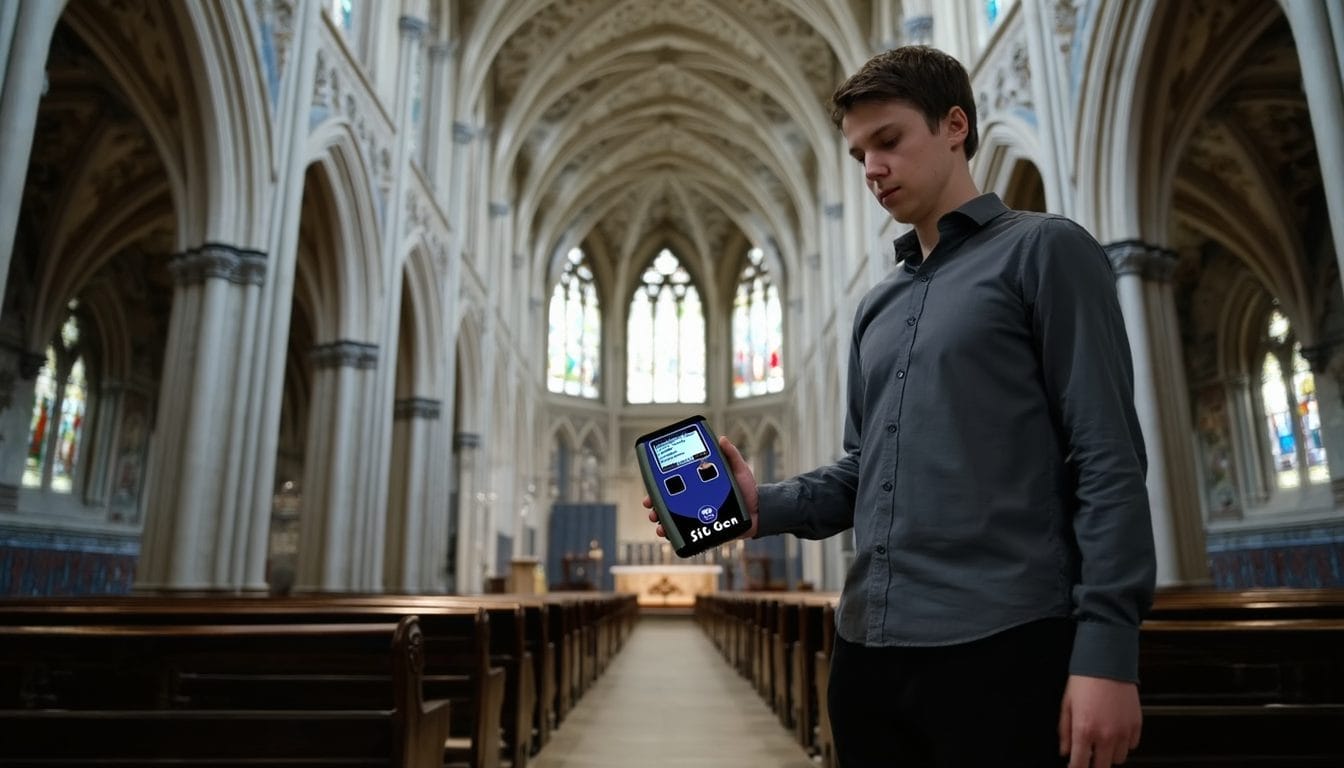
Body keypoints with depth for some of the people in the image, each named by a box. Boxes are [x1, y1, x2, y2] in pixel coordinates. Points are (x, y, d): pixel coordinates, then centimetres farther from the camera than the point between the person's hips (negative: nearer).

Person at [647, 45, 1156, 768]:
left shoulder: (1044, 250, 0)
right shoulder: (877, 306, 18)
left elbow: (1107, 461, -8)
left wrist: (1107, 648, -15)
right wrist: (765, 506, 0)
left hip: (1003, 645, -6)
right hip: (869, 648, 6)